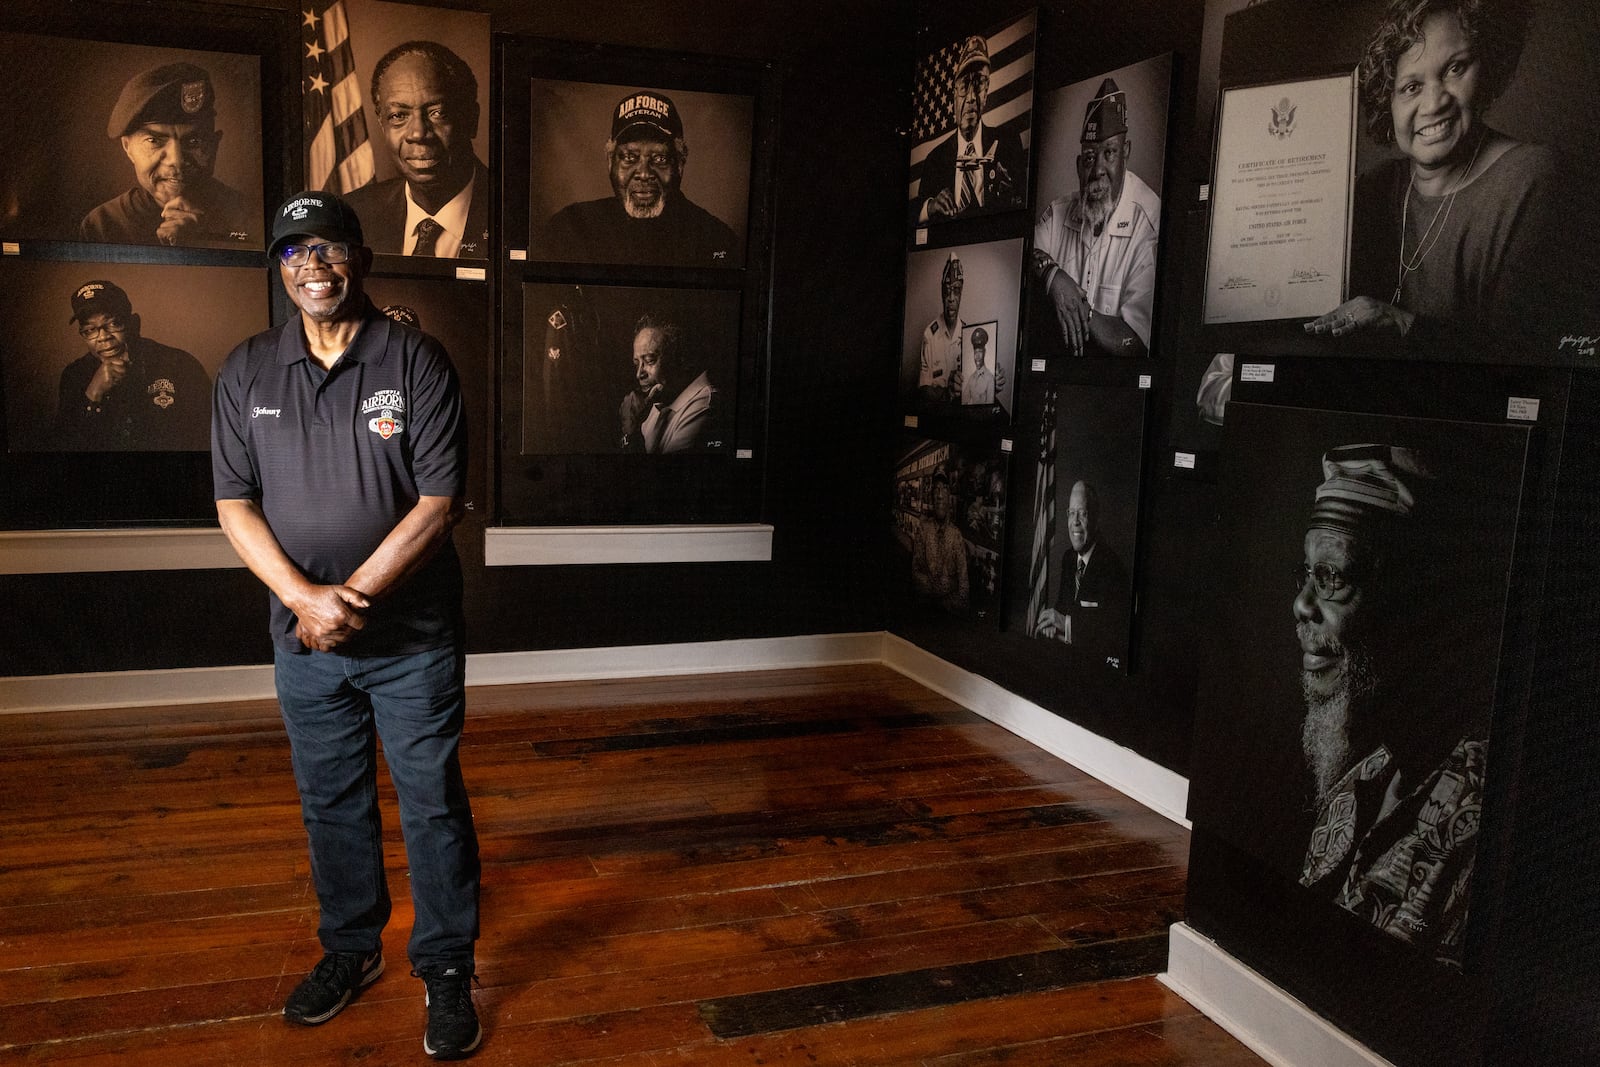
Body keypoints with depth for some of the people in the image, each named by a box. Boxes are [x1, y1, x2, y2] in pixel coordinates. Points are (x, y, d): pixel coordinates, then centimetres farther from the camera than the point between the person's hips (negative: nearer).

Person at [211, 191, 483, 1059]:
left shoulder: (417, 363, -7)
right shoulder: (247, 372, 3)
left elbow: (439, 502, -12)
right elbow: (235, 505, 0)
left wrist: (353, 596, -17)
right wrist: (305, 597, -14)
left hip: (413, 638, -3)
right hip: (304, 639, 3)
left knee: (432, 805, 5)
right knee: (331, 804, 16)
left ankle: (446, 969, 22)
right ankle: (350, 951, 36)